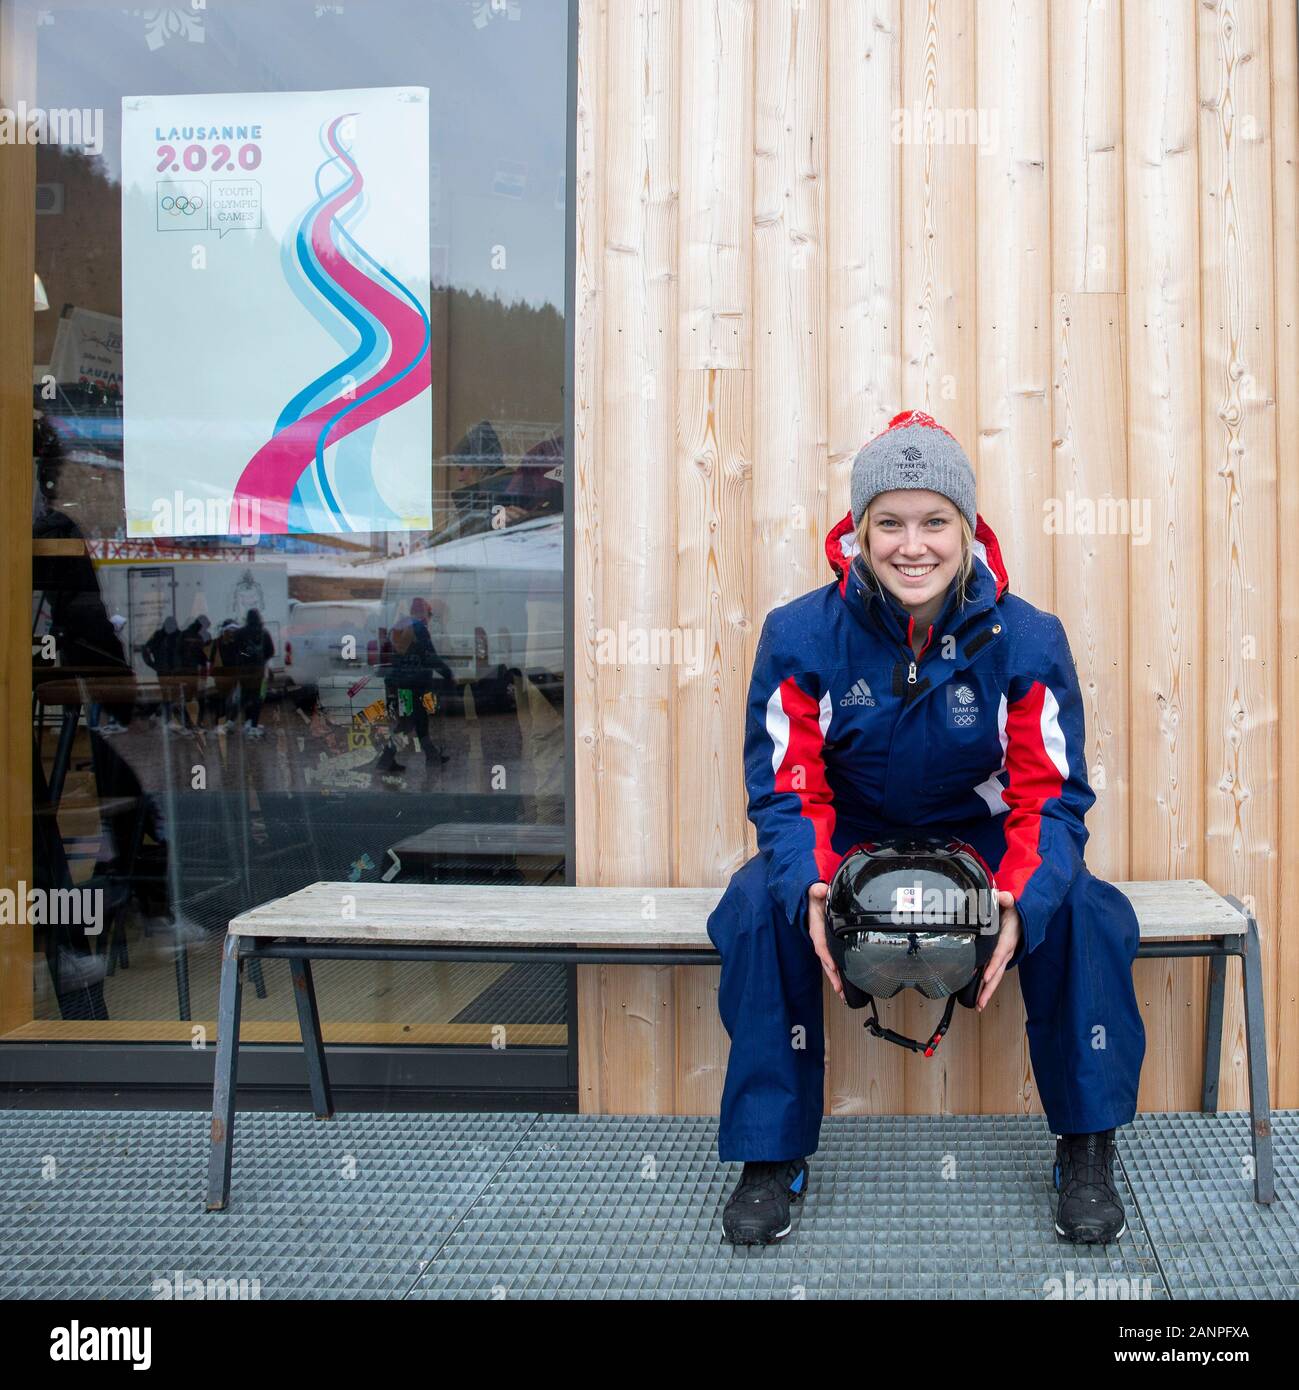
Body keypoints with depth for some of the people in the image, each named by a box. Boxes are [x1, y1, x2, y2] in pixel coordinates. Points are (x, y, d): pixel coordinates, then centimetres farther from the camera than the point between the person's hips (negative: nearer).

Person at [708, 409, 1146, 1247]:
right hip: (848, 841, 0)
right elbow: (787, 788, -10)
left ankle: (1088, 1150, -3)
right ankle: (771, 1154, -11)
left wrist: (1021, 903, -31)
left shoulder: (1027, 639, -12)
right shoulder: (801, 636, -13)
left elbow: (1051, 794, -10)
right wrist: (810, 889, -32)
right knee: (759, 910, -29)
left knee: (1085, 915, -27)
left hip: (982, 842, 1)